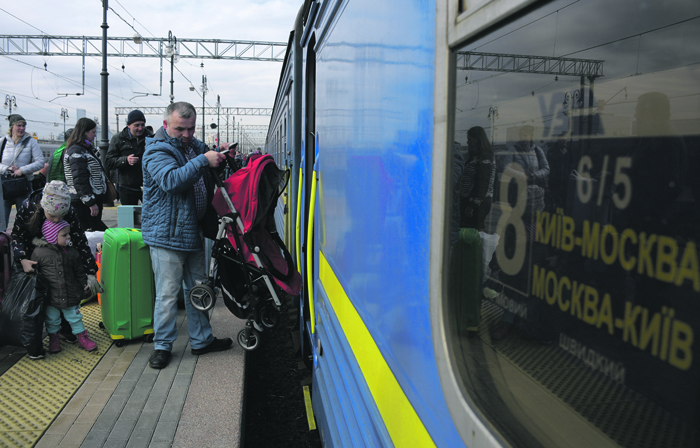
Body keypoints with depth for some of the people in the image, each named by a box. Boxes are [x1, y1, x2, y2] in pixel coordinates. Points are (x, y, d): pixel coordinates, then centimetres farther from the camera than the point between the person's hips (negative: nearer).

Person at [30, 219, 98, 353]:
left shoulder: (71, 252, -3)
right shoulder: (39, 252, -10)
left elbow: (79, 272, 8)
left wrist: (85, 285, 9)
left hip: (70, 295, 2)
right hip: (50, 296, -1)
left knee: (75, 317, 12)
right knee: (52, 319, 15)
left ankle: (82, 336, 26)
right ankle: (53, 337, 36)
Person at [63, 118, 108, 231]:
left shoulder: (87, 149, 16)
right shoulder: (76, 152, -15)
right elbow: (79, 180, -21)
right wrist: (90, 203, -23)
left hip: (95, 198, 10)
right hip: (83, 203, -10)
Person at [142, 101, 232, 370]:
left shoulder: (195, 146, 13)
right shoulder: (157, 151, -12)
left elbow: (209, 183, 24)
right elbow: (171, 180, -31)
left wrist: (222, 156, 5)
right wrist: (203, 161, -32)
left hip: (193, 232, 8)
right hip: (166, 234, -8)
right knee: (168, 293, -2)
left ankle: (201, 340, 29)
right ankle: (162, 346, 14)